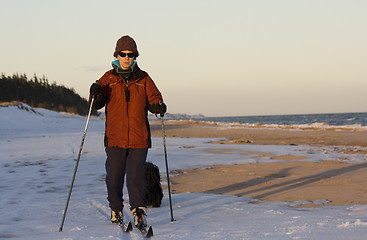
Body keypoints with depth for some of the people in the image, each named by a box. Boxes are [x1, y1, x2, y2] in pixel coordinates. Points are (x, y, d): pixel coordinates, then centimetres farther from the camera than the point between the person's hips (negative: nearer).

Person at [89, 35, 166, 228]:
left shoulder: (143, 79, 7)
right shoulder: (109, 78, 6)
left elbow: (153, 99, 9)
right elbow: (97, 104, 2)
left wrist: (159, 107, -14)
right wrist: (96, 95, -20)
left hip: (139, 139, -1)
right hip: (114, 138, 1)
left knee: (135, 176, -10)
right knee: (114, 176, 6)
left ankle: (138, 211, -8)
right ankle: (116, 210, 25)